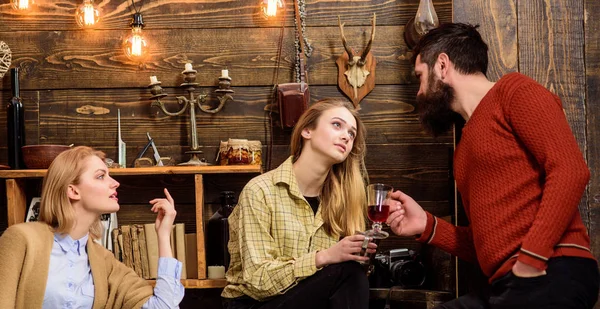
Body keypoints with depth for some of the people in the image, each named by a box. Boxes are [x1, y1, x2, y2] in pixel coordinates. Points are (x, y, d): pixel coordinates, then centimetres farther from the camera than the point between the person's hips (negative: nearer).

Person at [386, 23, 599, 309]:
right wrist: (427, 226, 10)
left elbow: (571, 170, -14)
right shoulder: (466, 148, 25)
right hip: (505, 285, 8)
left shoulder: (513, 91, 1)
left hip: (550, 275, -8)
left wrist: (531, 260, -22)